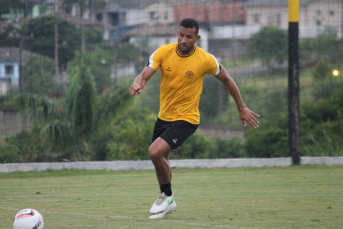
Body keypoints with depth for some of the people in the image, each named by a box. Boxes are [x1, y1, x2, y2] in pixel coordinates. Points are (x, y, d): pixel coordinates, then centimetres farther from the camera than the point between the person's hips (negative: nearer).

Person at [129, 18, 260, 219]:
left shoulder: (206, 60, -15)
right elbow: (145, 75, -18)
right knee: (161, 160, 18)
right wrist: (137, 84, -43)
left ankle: (167, 195, 3)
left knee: (155, 152, -22)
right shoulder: (164, 52, -9)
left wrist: (242, 108, 7)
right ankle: (168, 202, 43)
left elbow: (227, 80, 2)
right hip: (164, 117, 5)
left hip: (186, 119, -5)